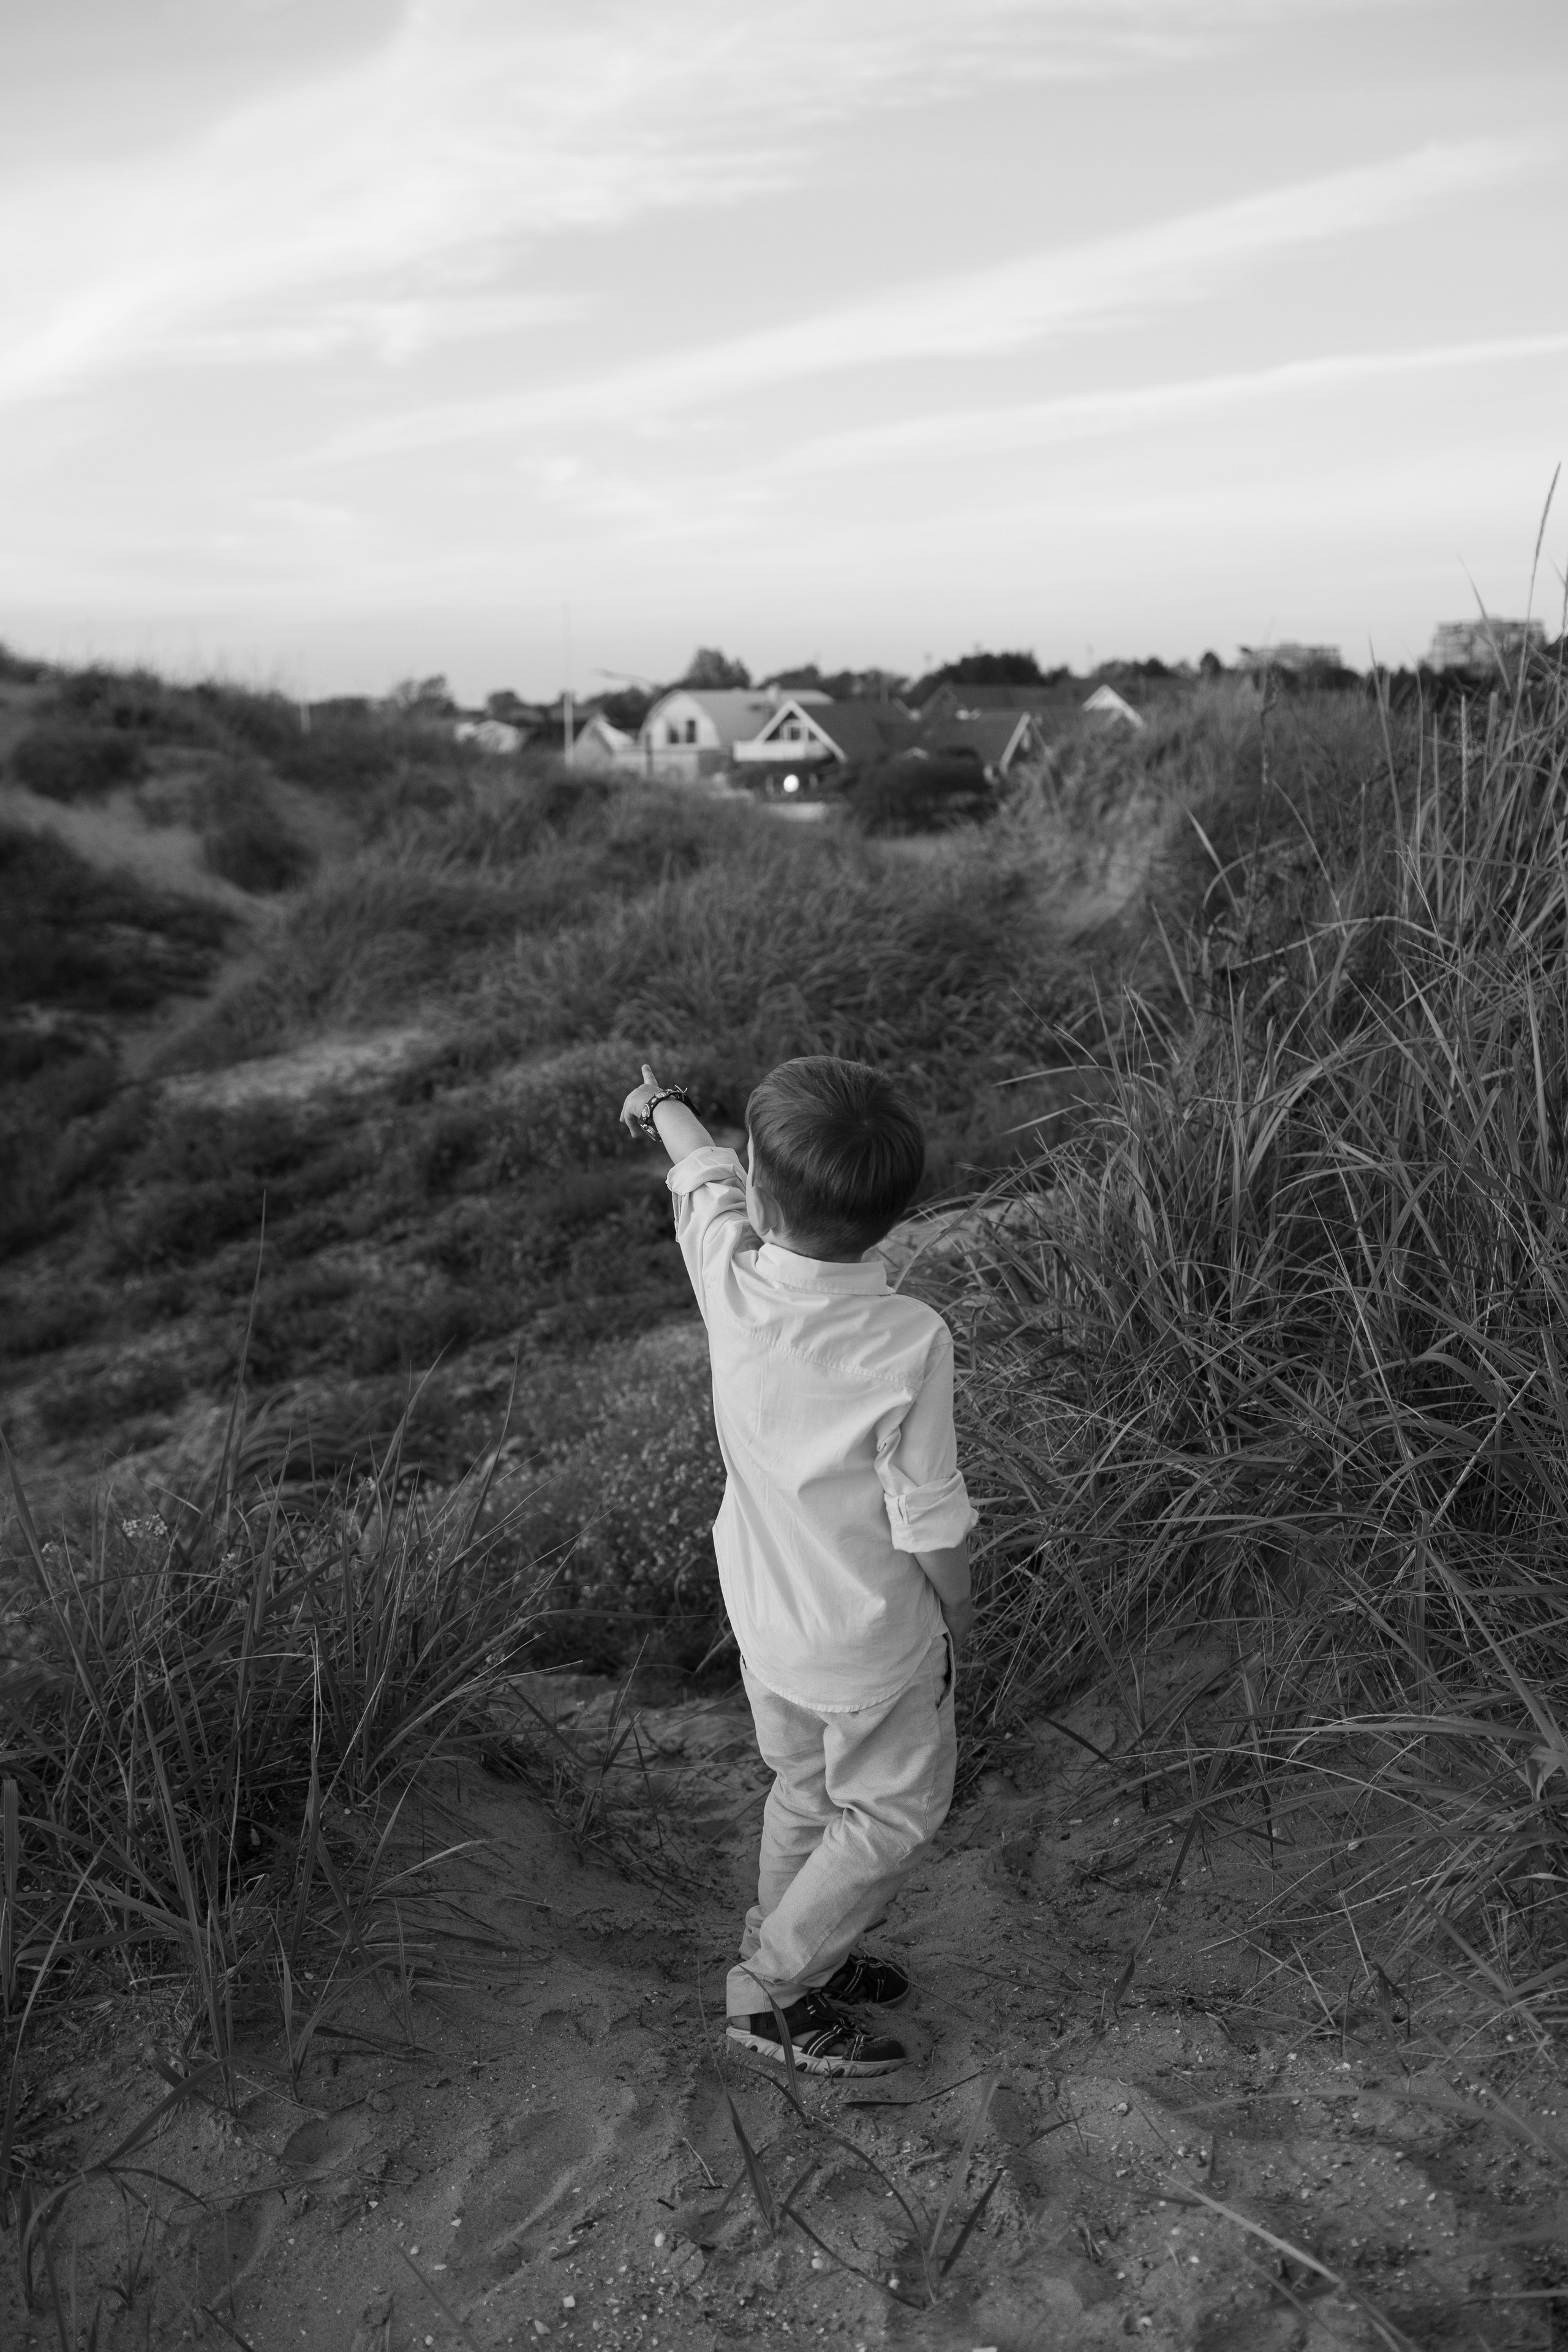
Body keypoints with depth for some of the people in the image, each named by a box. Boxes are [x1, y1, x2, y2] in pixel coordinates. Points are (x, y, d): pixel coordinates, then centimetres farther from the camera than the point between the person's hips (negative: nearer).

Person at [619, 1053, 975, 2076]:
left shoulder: (729, 1279, -21)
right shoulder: (909, 1341, -30)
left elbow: (705, 1176, 2)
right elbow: (933, 1525, -20)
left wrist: (663, 1105, 23)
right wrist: (959, 1620, 1)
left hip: (766, 1618, 5)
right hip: (873, 1642, -5)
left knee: (808, 1792, 28)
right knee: (893, 1817, 20)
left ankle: (794, 1957, 47)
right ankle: (772, 1993, 29)